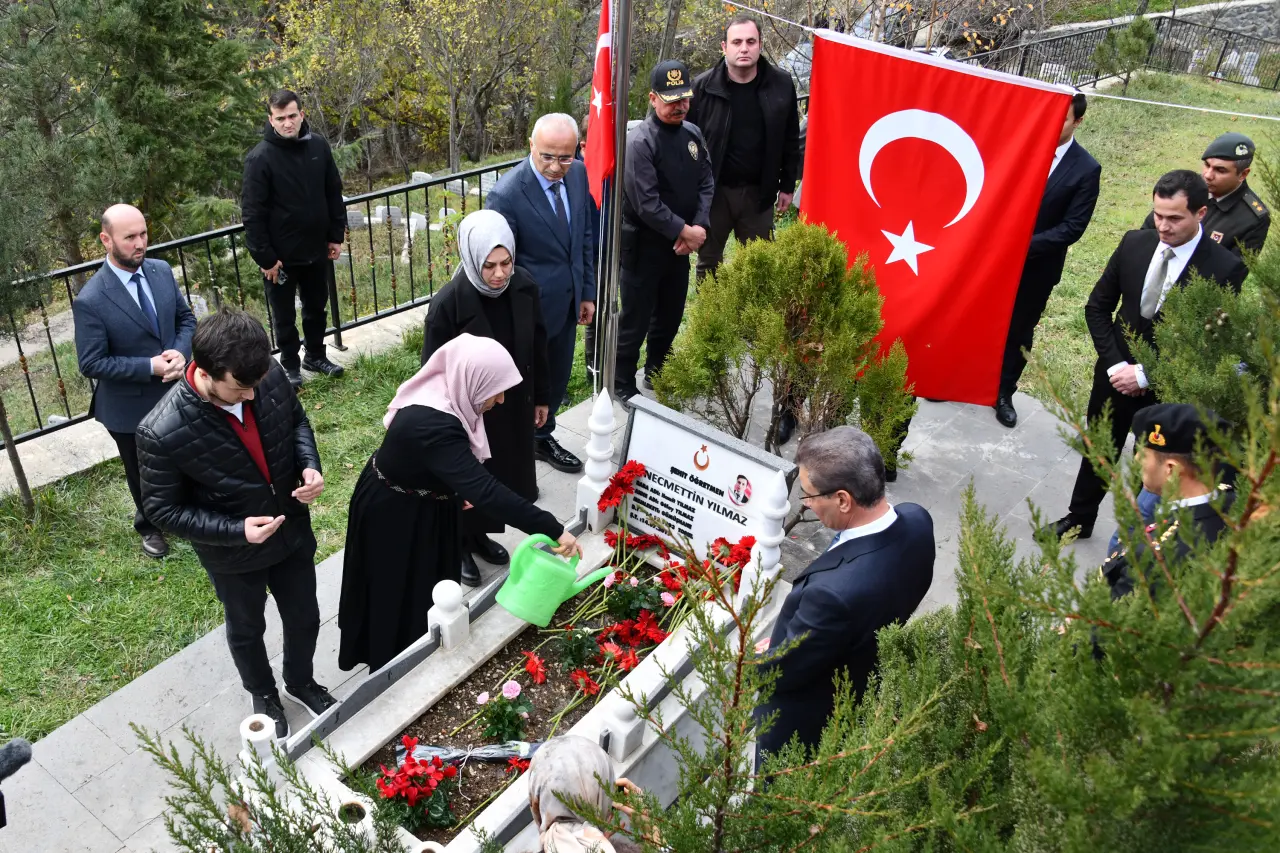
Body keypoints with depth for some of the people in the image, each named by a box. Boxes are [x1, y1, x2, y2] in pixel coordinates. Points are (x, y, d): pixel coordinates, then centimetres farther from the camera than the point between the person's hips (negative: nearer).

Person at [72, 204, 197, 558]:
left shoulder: (162, 271, -8)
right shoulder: (91, 301, -24)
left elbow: (186, 318, 2)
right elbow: (91, 364, -20)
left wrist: (180, 352, -17)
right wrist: (150, 367, -25)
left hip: (176, 392, 4)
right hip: (130, 408, -4)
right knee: (143, 474, 21)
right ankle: (149, 525, 49)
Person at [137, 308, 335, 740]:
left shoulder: (269, 374, -22)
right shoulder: (161, 432, -33)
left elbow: (296, 420, 0)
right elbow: (163, 509, -18)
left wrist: (310, 465, -19)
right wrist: (237, 530, -28)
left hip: (293, 530, 4)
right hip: (233, 554, -3)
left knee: (304, 618, 24)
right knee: (247, 629, 25)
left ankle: (301, 681, 55)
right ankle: (263, 695, 55)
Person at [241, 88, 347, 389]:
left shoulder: (318, 145, -2)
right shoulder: (260, 158, -15)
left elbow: (333, 193, 7)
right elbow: (252, 213, -14)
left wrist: (336, 235, 6)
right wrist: (264, 257, -15)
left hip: (317, 250, 4)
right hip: (281, 255, -4)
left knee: (316, 307, 19)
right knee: (284, 315, 11)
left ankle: (316, 356, 38)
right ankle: (290, 366, 27)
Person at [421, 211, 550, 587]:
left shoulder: (524, 287, -13)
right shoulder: (449, 302, -28)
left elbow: (537, 346, 2)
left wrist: (541, 396, 10)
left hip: (513, 404, 5)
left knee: (502, 473, 24)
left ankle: (481, 536, 50)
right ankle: (459, 546, 42)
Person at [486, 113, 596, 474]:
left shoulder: (578, 174, -4)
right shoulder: (507, 194, -25)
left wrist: (587, 292, 10)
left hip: (568, 302, 7)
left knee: (557, 378, 22)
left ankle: (542, 438, 45)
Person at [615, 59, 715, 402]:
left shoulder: (693, 134, 4)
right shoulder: (640, 142, -19)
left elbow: (706, 183, 5)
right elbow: (647, 204, -24)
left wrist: (700, 226, -11)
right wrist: (685, 231, -18)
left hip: (681, 244, 7)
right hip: (644, 247, -7)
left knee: (670, 314, 20)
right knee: (636, 319, 4)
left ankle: (656, 373, 40)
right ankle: (623, 386, 20)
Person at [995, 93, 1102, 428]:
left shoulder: (1086, 169, -8)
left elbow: (1072, 227, -11)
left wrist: (1025, 245, -21)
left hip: (1036, 267, -1)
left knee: (1019, 332, 12)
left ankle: (1004, 394, 29)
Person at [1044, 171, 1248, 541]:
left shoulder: (1225, 269, -19)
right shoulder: (1134, 243, -9)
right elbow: (1098, 306, 0)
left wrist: (1145, 374, -19)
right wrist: (1116, 364, -9)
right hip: (1116, 370, 4)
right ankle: (1079, 518, 42)